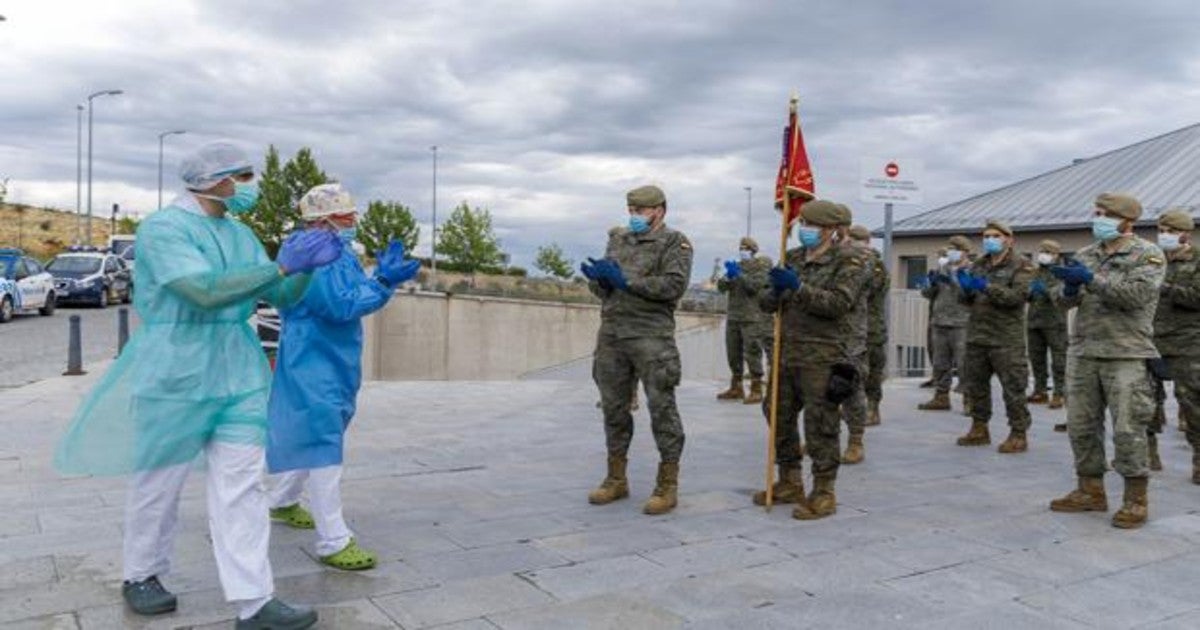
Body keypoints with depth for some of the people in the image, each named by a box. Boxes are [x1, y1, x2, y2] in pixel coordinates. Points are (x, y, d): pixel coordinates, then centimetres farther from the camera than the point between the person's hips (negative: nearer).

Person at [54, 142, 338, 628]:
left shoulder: (240, 234, 11)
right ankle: (140, 576, 33)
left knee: (241, 484, 1)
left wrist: (305, 267, -10)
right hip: (175, 372, -6)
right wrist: (281, 265, -27)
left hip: (238, 373, 6)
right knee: (159, 481, 9)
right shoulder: (162, 228, -11)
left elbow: (281, 297, 9)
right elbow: (205, 290, -26)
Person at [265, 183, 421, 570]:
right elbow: (341, 305, -27)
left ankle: (282, 501, 43)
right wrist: (383, 282, -26)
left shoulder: (342, 254, 11)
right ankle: (334, 542, -6)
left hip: (336, 365, 10)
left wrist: (384, 275, 0)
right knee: (322, 446, -10)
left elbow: (359, 296, 13)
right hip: (312, 367, -10)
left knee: (309, 438, 22)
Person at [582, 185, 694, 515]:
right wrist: (598, 277, -8)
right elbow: (601, 289, 16)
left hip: (651, 336, -6)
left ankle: (667, 486, 4)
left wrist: (625, 280, -15)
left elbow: (674, 286, -14)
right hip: (612, 333, 6)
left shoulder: (674, 243, 0)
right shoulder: (618, 240, 17)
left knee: (661, 408, -4)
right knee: (613, 407, 9)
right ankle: (616, 479, 21)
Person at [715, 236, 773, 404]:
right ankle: (736, 388, 19)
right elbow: (721, 287, 8)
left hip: (753, 319, -6)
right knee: (733, 353, 9)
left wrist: (739, 274, -18)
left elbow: (756, 285, -15)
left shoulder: (761, 265, 0)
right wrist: (728, 276, -10)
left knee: (752, 354, -7)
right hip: (734, 317, 6)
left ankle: (756, 390, -2)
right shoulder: (736, 265, 17)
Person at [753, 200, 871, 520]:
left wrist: (797, 287, -25)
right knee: (779, 413, 11)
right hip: (791, 350, 7)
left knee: (821, 423, -6)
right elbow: (769, 303, 15)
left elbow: (838, 304, -17)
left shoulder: (851, 260, -5)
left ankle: (824, 493, 7)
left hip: (828, 355, -7)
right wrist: (774, 293, -9)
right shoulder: (793, 257, 15)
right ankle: (790, 483, 27)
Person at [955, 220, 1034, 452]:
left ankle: (1019, 434, 5)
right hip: (977, 335, 6)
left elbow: (1017, 296, -16)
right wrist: (965, 287, -8)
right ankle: (979, 429, 24)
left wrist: (986, 287, -23)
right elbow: (965, 299, 14)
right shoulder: (978, 265, 16)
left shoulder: (1021, 266, -1)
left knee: (1013, 388, -3)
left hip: (1006, 339, -6)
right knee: (975, 385, 12)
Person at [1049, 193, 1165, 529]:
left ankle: (1136, 499, 7)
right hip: (1083, 352, 6)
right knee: (1081, 425, 8)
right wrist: (1070, 285, -13)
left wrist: (1091, 279, -21)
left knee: (1128, 429, -5)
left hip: (1126, 355, -5)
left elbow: (1138, 294, -16)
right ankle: (1091, 491, 21)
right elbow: (1069, 299, 10)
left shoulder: (1147, 254, 0)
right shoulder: (1086, 254, 16)